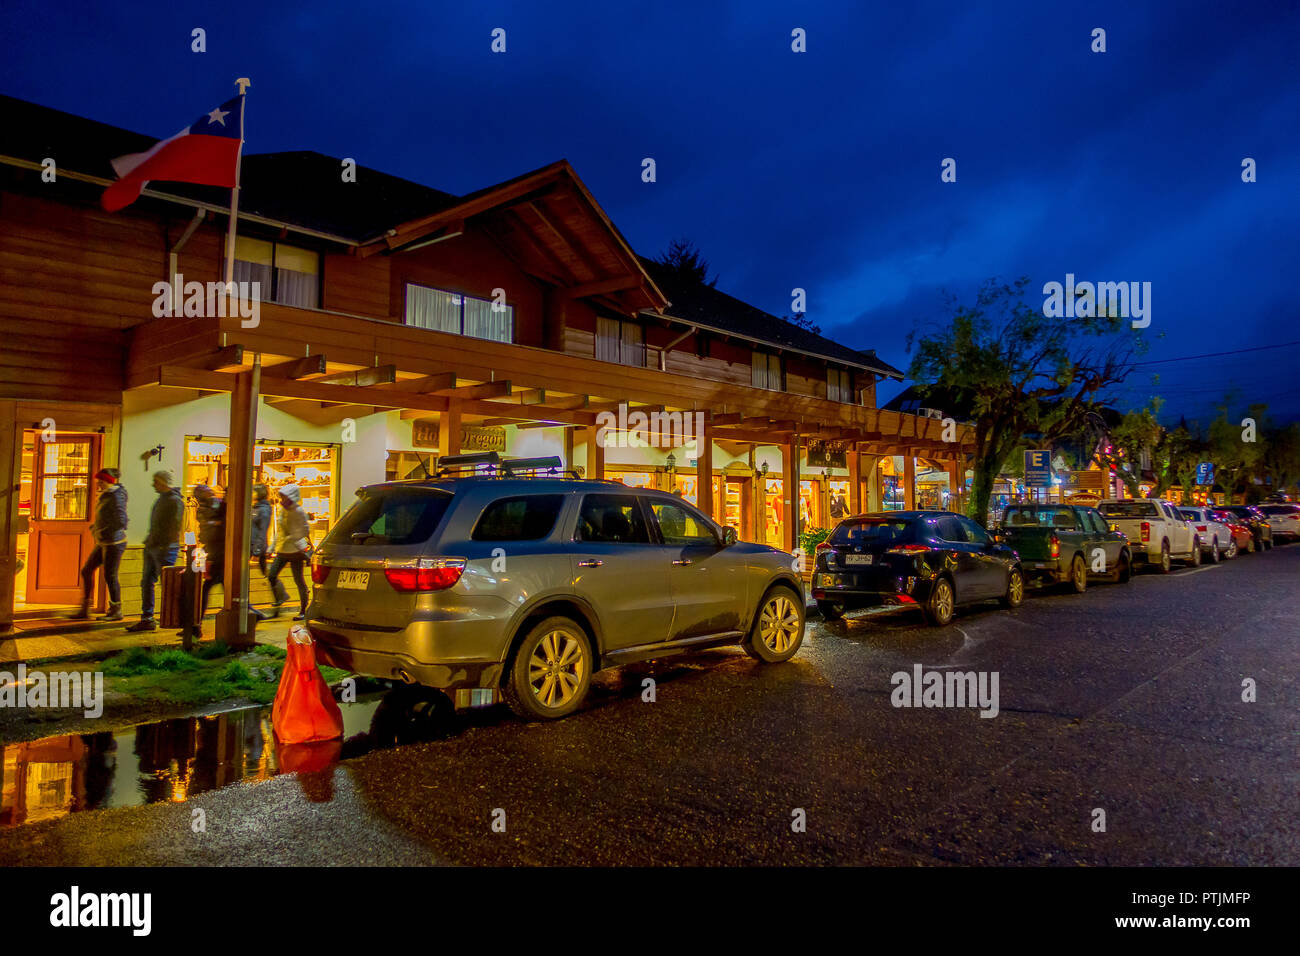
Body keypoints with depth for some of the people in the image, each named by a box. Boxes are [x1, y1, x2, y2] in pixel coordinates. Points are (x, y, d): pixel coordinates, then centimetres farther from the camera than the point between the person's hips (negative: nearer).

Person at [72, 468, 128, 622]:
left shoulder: (116, 497, -15)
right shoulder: (106, 495, 13)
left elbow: (121, 522, -22)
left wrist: (101, 532, -15)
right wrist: (94, 528, 10)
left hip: (114, 542, -10)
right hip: (103, 543, 10)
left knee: (110, 576, -2)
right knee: (86, 571, 10)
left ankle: (116, 611, 11)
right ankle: (85, 610, 17)